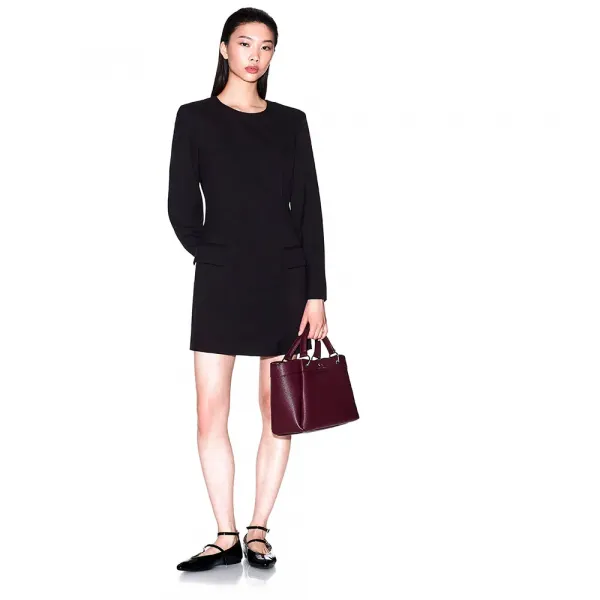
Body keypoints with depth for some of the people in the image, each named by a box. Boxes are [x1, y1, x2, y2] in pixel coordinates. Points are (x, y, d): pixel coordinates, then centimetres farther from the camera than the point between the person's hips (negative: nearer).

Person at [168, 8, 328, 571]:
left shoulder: (291, 122, 7)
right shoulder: (196, 118, 3)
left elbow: (309, 209, 3)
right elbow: (181, 206, 4)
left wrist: (316, 293, -3)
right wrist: (213, 258, 3)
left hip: (285, 279, 1)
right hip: (219, 282, -1)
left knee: (277, 410, 4)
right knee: (211, 411, -2)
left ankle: (258, 530, 16)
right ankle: (226, 537, 9)